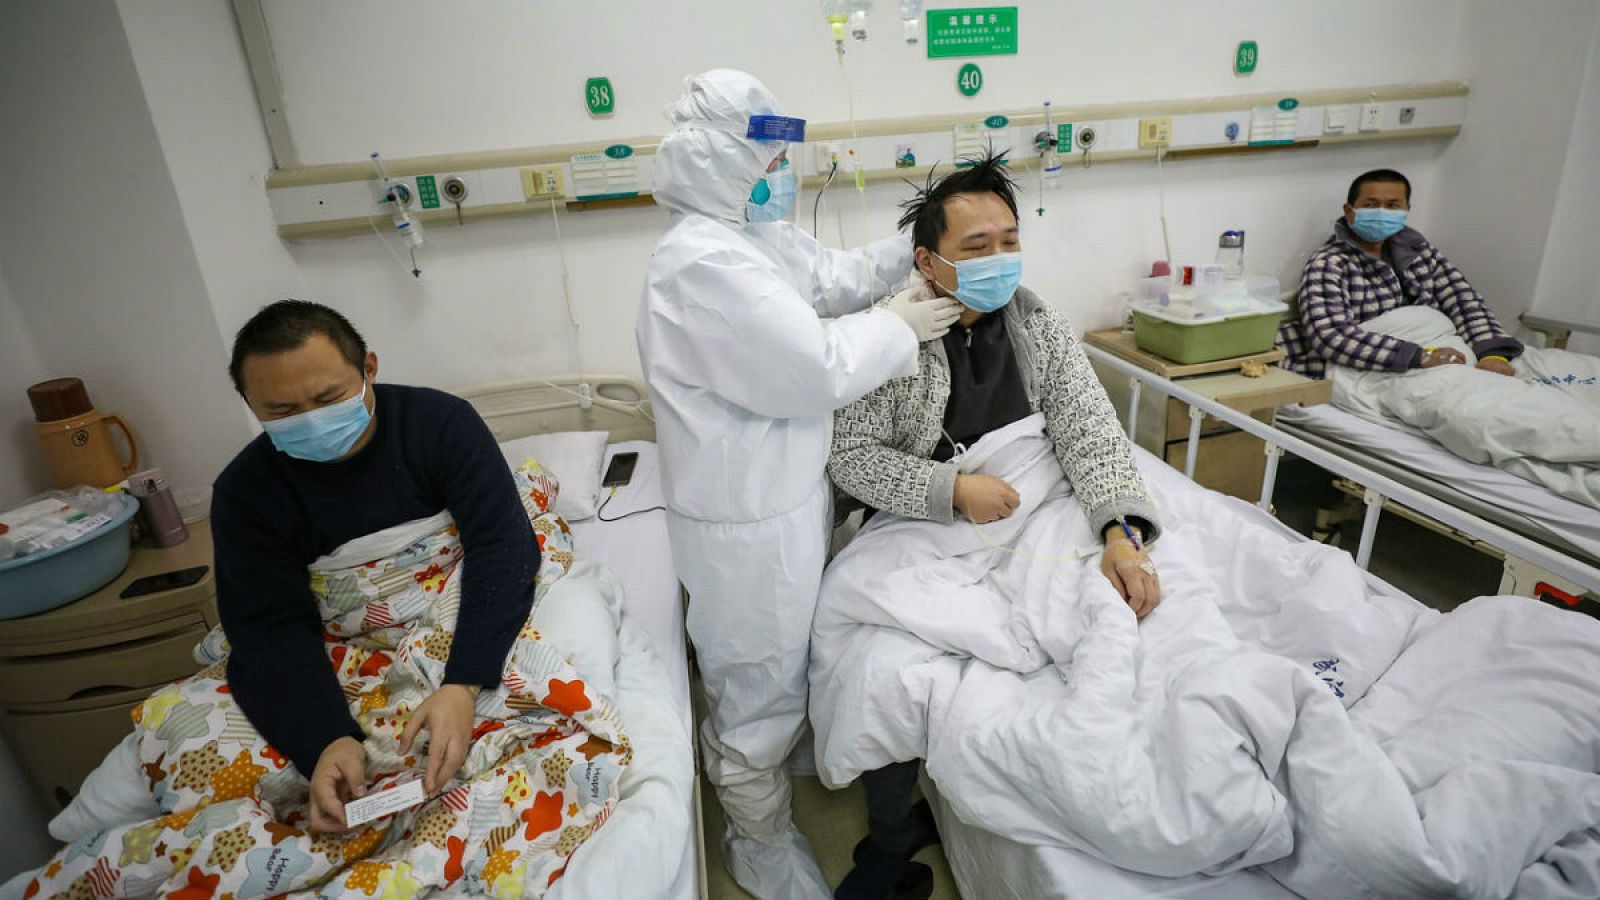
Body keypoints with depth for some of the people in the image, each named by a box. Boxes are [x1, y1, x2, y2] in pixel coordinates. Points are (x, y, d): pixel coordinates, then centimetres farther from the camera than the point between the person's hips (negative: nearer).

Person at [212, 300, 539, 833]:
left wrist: (463, 685, -35)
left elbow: (502, 544, -21)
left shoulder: (441, 422, -12)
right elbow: (272, 629, -13)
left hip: (458, 616, -2)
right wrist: (327, 739, -33)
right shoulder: (244, 492, -6)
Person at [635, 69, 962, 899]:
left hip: (786, 488, 10)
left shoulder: (754, 236, 5)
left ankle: (781, 754, 58)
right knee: (756, 682, 11)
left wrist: (912, 249, 3)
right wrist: (898, 326, -12)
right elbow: (819, 370, -27)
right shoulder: (703, 263, -26)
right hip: (745, 517, -10)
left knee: (785, 656, 30)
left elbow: (830, 278, 16)